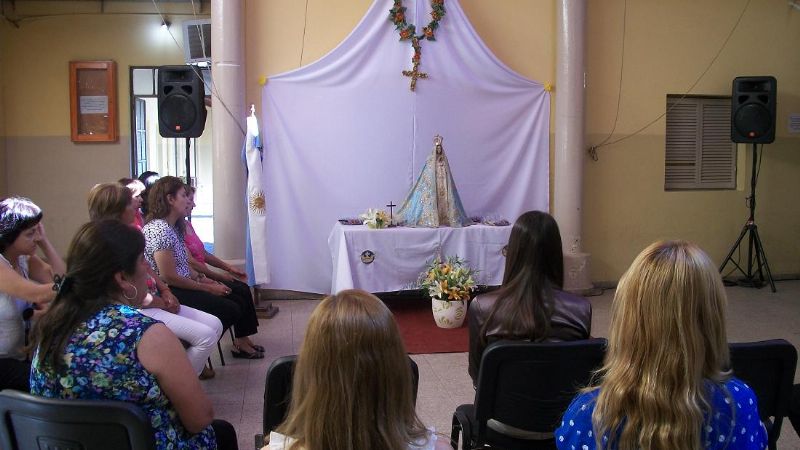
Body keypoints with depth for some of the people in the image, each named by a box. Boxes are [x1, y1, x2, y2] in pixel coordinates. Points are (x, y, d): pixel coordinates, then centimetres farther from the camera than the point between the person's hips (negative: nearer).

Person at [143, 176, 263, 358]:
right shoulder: (159, 229, -19)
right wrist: (207, 288, -13)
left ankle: (241, 343, 15)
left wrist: (204, 279, 1)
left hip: (183, 285, 10)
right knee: (231, 309, -16)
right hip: (170, 293, -10)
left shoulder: (174, 227, 12)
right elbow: (169, 277, -21)